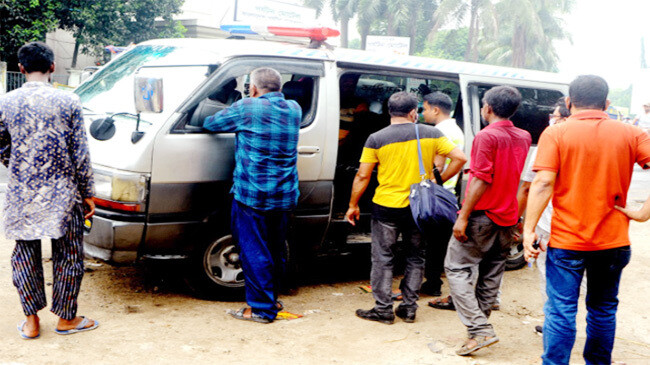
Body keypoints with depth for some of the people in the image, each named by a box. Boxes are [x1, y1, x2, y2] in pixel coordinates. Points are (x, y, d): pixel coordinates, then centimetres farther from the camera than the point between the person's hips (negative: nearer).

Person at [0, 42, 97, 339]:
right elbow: (80, 153, -6)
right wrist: (87, 193, 2)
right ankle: (66, 318, 20)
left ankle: (31, 321, 22)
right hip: (63, 194, -2)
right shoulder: (68, 101, -8)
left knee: (25, 254, 14)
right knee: (68, 256, 10)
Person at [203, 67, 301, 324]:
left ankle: (261, 308, 7)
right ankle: (272, 299, 30)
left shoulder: (247, 109, -11)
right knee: (275, 250, 17)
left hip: (252, 197, -6)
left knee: (254, 253, 2)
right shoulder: (294, 110, 6)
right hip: (285, 197, 7)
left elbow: (210, 124, -1)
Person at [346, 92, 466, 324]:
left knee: (383, 259, 9)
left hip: (386, 207, -2)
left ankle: (383, 309, 13)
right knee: (415, 258, 16)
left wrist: (353, 205, 5)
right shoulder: (431, 134, 0)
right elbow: (460, 158, -3)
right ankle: (409, 308, 21)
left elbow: (362, 176, -6)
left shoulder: (376, 139, -6)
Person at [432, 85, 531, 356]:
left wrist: (463, 217, -19)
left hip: (482, 215, -8)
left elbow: (481, 180, -21)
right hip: (507, 217, 8)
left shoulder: (486, 136, -15)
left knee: (457, 268, -2)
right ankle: (480, 323, 23)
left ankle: (480, 330, -9)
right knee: (491, 275, 14)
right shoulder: (524, 137, 9)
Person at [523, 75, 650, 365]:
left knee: (561, 311, 3)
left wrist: (529, 229, -13)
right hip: (613, 242, 3)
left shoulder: (556, 133, -6)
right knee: (603, 310, 18)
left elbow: (543, 183, -14)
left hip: (566, 240, -3)